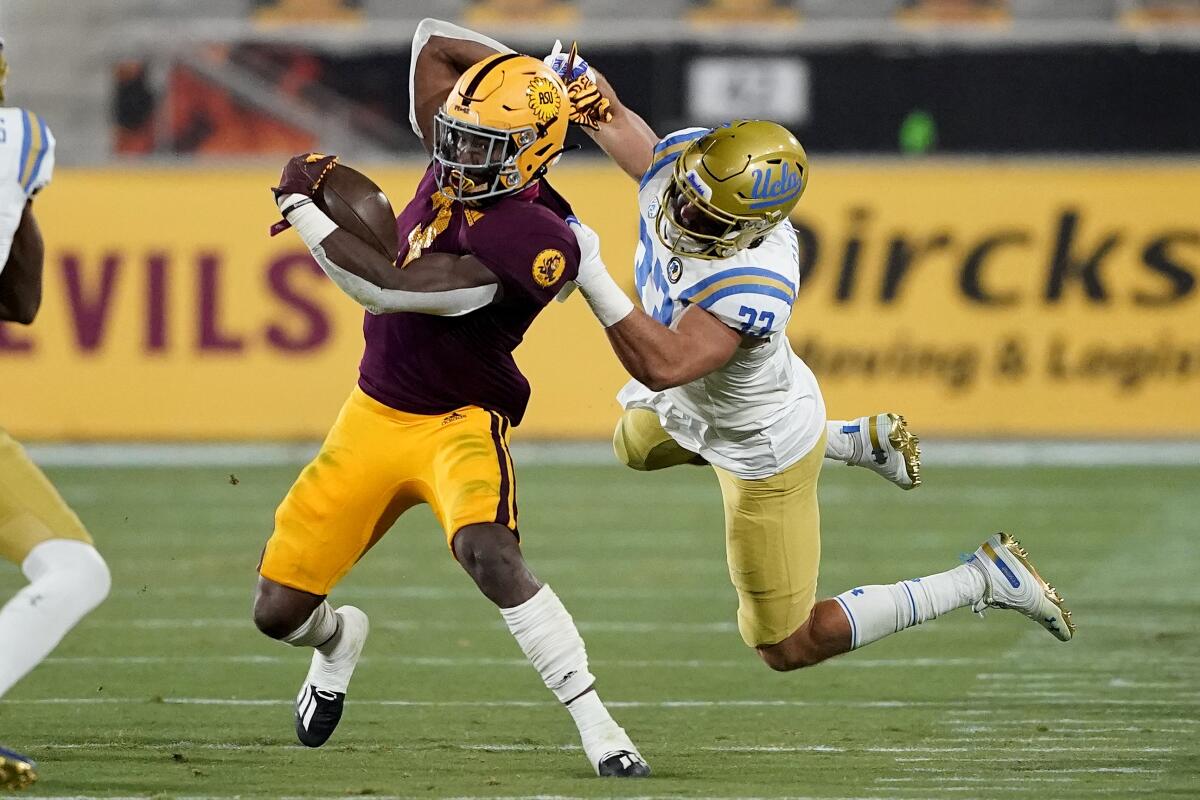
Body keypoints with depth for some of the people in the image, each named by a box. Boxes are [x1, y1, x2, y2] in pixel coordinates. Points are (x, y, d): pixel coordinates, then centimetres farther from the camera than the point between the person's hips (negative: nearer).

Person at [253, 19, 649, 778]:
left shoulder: (530, 239, -27)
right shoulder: (458, 165, -4)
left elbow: (387, 288, -29)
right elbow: (434, 41, 11)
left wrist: (303, 207, -19)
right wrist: (534, 74, 1)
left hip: (458, 423, -7)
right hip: (374, 415, 7)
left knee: (489, 552, -36)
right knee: (278, 613, 7)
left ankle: (598, 728, -27)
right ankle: (338, 639, 45)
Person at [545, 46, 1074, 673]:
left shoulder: (754, 283, -45)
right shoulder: (680, 161, -26)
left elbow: (663, 364, -54)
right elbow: (612, 119, -10)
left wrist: (592, 279, -56)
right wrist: (584, 86, -33)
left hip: (760, 452, -8)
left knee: (787, 649, 6)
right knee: (637, 447, 43)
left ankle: (983, 580, 12)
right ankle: (858, 440, 42)